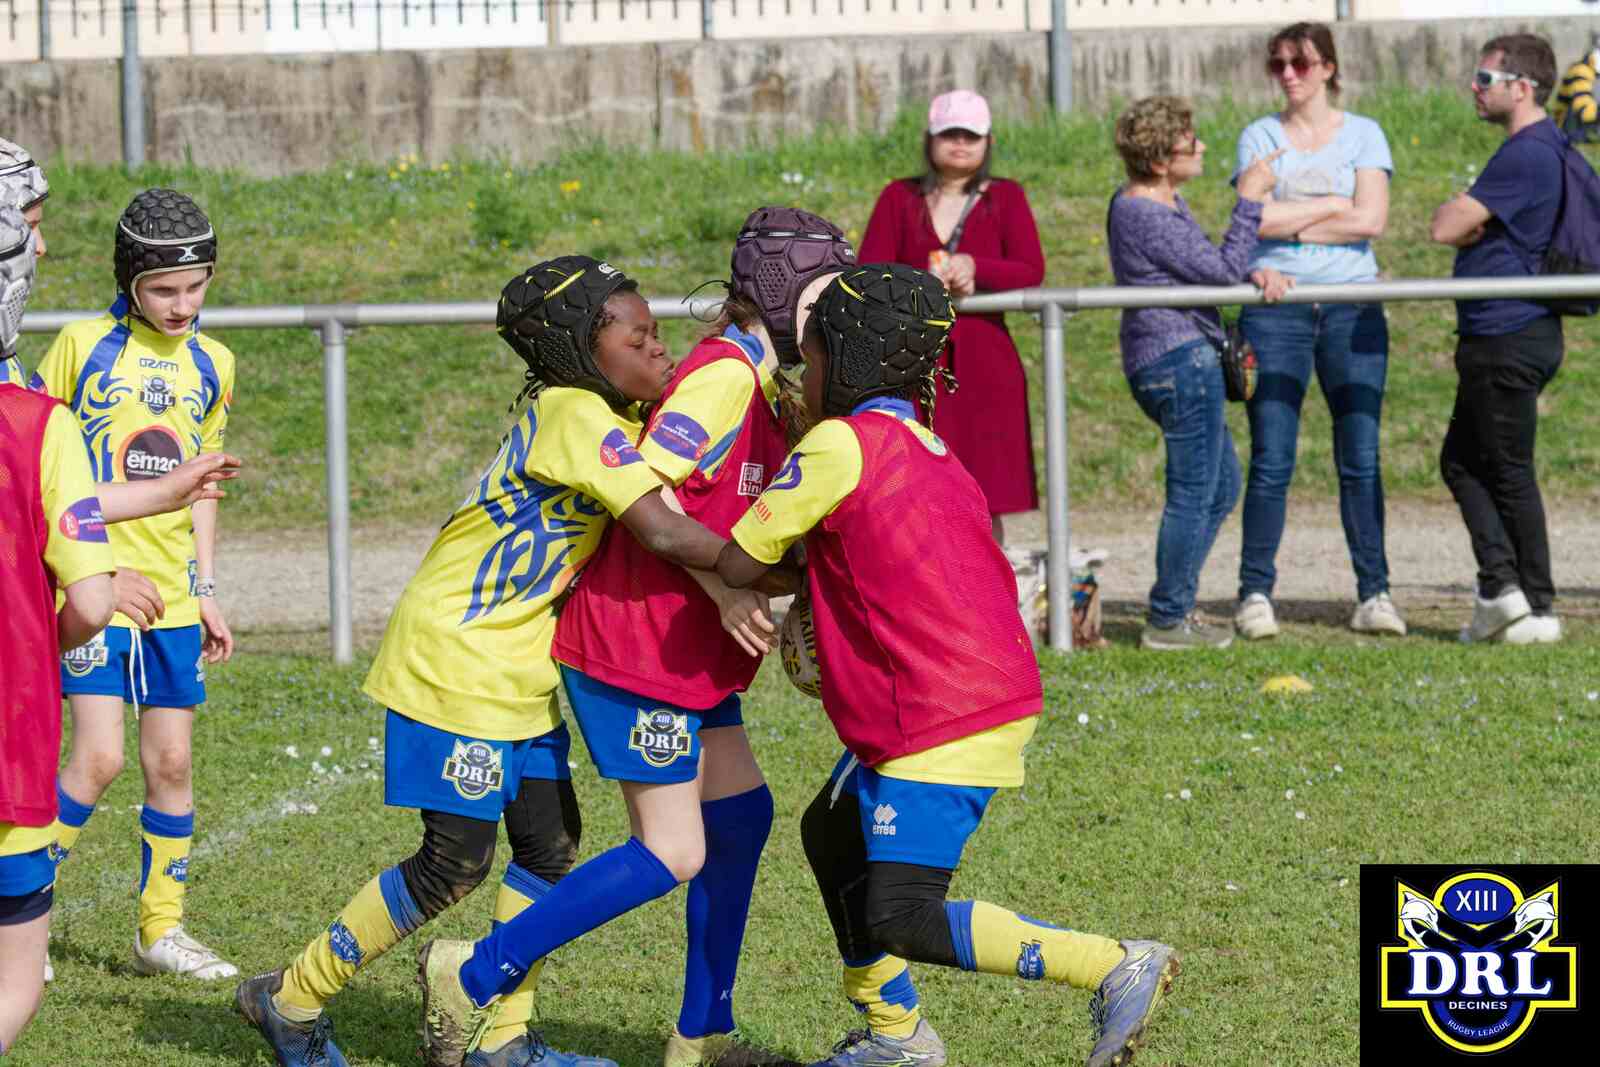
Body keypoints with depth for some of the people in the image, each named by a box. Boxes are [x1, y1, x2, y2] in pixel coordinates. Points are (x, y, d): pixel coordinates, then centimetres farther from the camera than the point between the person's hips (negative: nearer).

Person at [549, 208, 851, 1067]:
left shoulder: (762, 385, 15)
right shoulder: (725, 374, -17)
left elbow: (747, 527, 18)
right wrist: (723, 592, -25)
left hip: (687, 649, 10)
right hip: (633, 642, -10)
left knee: (740, 815, 14)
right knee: (672, 856, -8)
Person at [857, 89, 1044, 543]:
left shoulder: (1005, 198, 8)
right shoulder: (900, 198, 10)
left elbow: (1032, 270, -3)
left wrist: (975, 267, -19)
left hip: (984, 364, 0)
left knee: (985, 501, 1)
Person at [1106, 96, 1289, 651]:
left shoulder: (1164, 203, 15)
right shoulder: (1145, 217, -19)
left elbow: (1216, 266, 19)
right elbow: (1222, 270, -18)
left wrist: (1255, 273, -2)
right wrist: (1249, 201, -15)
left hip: (1173, 361, 11)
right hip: (1180, 359, -11)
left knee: (1222, 486, 18)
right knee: (1194, 494, -5)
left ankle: (1177, 604, 23)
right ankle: (1168, 621, 1)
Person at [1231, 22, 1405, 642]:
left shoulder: (1362, 135, 9)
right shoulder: (1259, 137, 10)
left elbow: (1370, 220, -5)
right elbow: (1258, 218, -5)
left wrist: (1290, 220, -5)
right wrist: (1333, 206, -4)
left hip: (1351, 308, 0)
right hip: (1275, 307, 0)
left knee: (1361, 459, -2)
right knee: (1271, 460, -5)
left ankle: (1374, 595, 3)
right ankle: (1255, 593, 0)